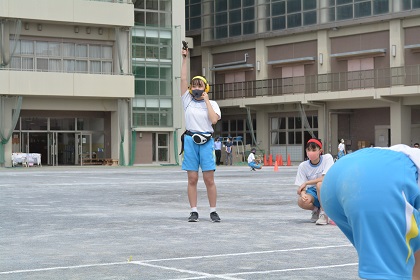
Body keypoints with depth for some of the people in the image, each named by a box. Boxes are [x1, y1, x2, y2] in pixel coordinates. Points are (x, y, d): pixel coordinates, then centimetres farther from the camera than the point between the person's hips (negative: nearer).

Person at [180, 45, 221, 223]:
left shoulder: (212, 104, 7)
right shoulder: (187, 100, 9)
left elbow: (214, 120, -11)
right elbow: (183, 78, 2)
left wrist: (206, 100, -5)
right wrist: (185, 58, 0)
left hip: (206, 142, -1)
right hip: (190, 141, 1)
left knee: (209, 179, -3)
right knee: (192, 179, 1)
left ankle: (213, 212, 4)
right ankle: (194, 211, 6)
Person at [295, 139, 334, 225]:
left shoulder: (327, 158, -14)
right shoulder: (303, 166, -5)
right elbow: (300, 187, -6)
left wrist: (306, 183, -24)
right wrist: (302, 193, -31)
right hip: (313, 192, 3)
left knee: (320, 184, -36)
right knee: (301, 202, -31)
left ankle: (323, 213, -16)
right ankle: (316, 210, 5)